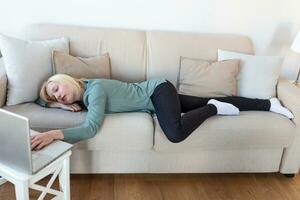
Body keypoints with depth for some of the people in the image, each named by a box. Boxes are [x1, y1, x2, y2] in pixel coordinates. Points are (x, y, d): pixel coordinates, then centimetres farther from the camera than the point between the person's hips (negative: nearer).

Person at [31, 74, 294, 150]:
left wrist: (54, 133, -47)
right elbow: (40, 99, 13)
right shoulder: (81, 93, -1)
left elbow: (91, 128, -38)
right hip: (156, 98, 8)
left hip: (157, 90, -8)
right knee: (208, 102, 12)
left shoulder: (94, 89, -25)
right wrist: (58, 105, -10)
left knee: (175, 133, -35)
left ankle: (214, 108, -6)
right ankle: (269, 104, 23)